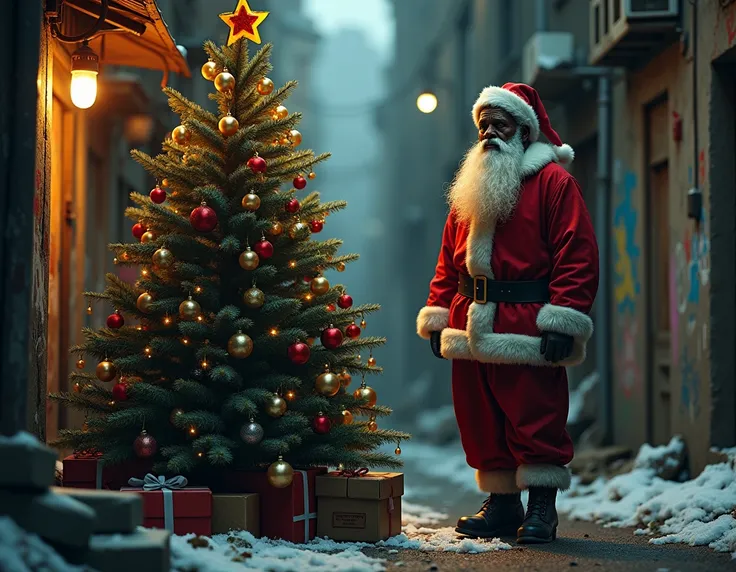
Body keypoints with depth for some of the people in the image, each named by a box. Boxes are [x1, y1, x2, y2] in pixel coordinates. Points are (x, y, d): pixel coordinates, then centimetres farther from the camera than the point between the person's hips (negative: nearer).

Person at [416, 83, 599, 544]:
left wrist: (562, 320, -16)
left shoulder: (553, 182, -2)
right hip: (472, 326, 7)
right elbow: (449, 260, 20)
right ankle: (502, 505, 18)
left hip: (527, 327, -6)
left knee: (535, 418, -5)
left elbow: (578, 255, -9)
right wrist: (438, 316, 12)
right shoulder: (471, 187, 19)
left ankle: (542, 509, 2)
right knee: (481, 418, 8)